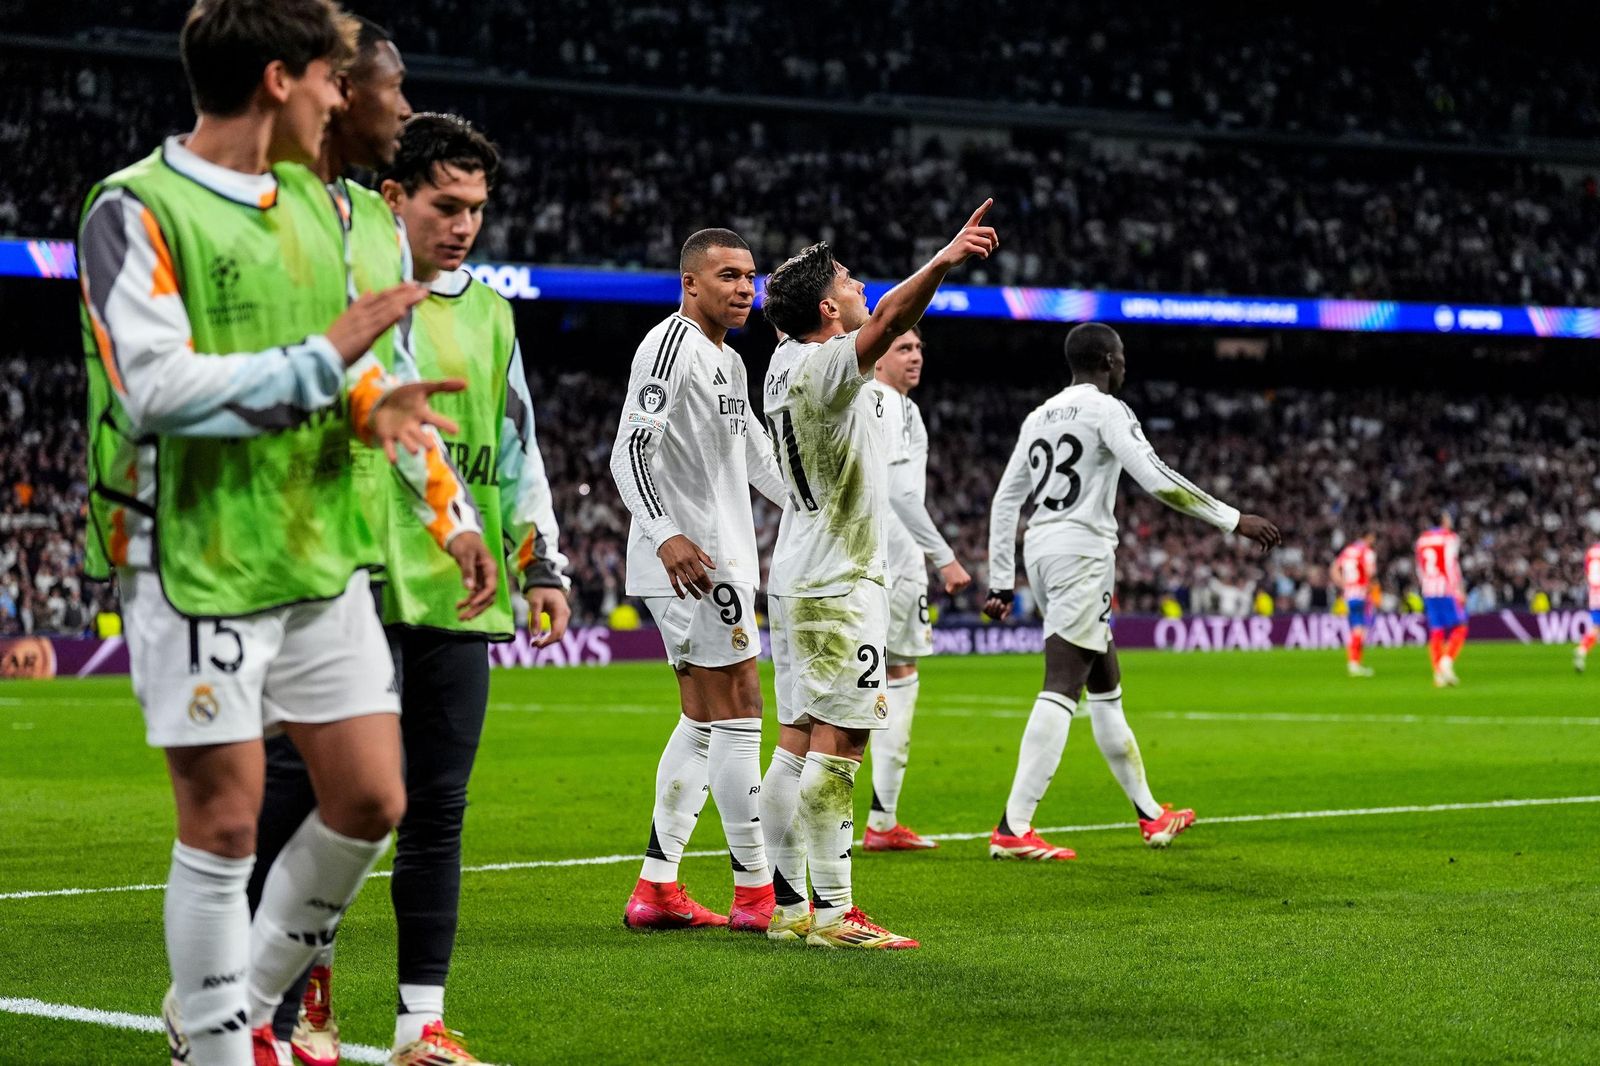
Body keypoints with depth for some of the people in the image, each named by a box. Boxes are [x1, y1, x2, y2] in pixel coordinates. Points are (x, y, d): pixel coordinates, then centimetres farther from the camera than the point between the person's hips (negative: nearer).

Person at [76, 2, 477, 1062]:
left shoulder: (315, 200, 13)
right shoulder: (137, 210, -11)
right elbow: (156, 388, -21)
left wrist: (373, 401, 0)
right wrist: (325, 359, -18)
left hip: (321, 555, 7)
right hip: (197, 564, -7)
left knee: (371, 800, 7)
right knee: (224, 823, -2)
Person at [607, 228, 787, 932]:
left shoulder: (730, 362, 21)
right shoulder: (670, 344, -10)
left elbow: (759, 460, 31)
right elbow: (630, 449, -21)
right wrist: (664, 533, -32)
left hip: (719, 557, 10)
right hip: (689, 560, -10)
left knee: (703, 721, 10)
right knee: (738, 710, -9)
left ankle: (655, 889, 13)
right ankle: (755, 893, -5)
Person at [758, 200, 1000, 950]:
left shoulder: (786, 364, 9)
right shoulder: (824, 368, -17)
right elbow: (888, 319, -35)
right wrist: (944, 260, -45)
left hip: (796, 579, 10)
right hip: (839, 585, -10)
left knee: (798, 740, 9)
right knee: (838, 744, -9)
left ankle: (787, 904, 11)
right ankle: (833, 911, -10)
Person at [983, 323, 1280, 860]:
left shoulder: (1041, 416, 18)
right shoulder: (1106, 409, -6)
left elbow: (1005, 499, 18)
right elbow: (1156, 479, -16)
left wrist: (1001, 582, 20)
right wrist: (1235, 520, -11)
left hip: (1040, 550, 9)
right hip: (1082, 551, -9)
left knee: (1106, 684, 17)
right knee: (1061, 689, -13)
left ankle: (1149, 814, 26)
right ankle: (1013, 829, -21)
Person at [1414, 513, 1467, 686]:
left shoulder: (1422, 539, 13)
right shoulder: (1449, 537, -4)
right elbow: (1451, 566, -12)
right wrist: (1459, 590, -10)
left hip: (1429, 592, 6)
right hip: (1447, 590, -5)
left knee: (1436, 633, 6)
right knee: (1459, 628, 2)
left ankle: (1438, 672, 2)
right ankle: (1447, 660, -17)